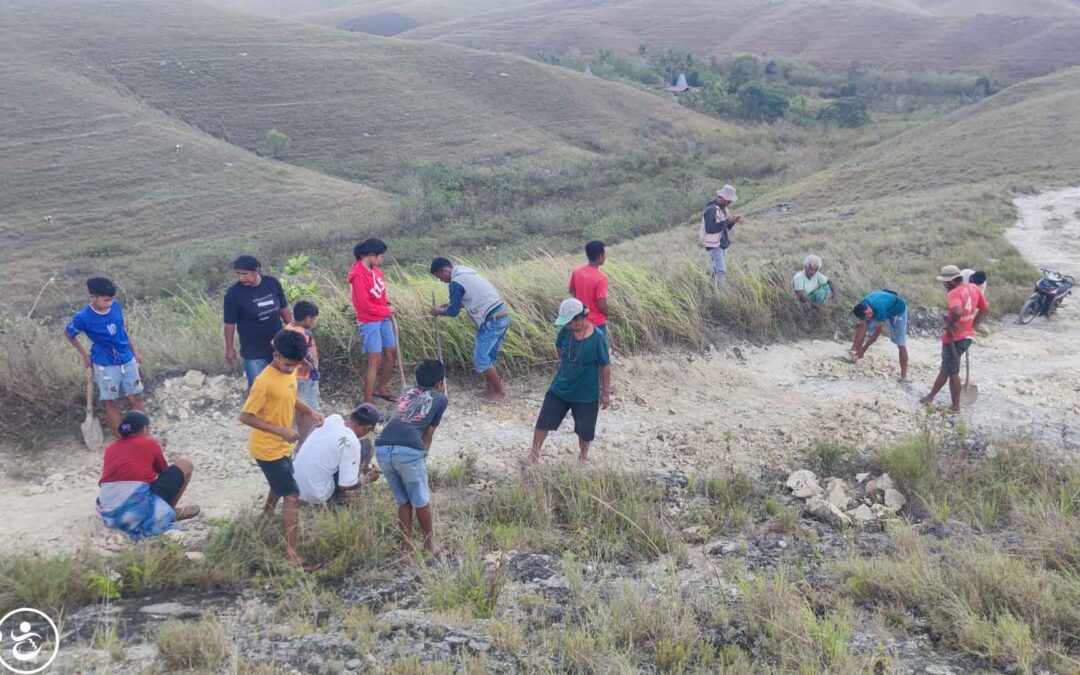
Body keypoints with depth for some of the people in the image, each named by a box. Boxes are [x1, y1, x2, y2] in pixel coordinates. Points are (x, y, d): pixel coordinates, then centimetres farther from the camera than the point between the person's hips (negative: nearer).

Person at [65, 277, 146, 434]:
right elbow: (68, 333, -1)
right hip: (105, 366, -4)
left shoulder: (116, 306, -9)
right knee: (110, 403, 8)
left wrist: (134, 350, 13)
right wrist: (85, 355, 2)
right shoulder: (83, 317, -20)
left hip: (127, 360, 4)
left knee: (136, 398, 12)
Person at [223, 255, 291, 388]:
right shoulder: (234, 293, -17)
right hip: (253, 351, -4)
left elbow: (284, 308, 6)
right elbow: (230, 323, -8)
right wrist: (229, 349, -3)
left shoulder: (272, 283, -7)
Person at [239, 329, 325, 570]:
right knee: (292, 496, -8)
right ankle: (291, 553, -2)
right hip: (268, 449, -9)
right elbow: (245, 416, -24)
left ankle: (264, 525, 51)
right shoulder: (265, 381, -27)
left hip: (282, 447, 9)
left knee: (279, 489, 28)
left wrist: (310, 410, -2)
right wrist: (280, 430, -29)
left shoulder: (289, 372, -2)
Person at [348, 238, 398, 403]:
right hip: (369, 322, -8)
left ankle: (381, 389, 34)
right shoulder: (358, 274, -22)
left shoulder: (374, 269, 3)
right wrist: (387, 310, -10)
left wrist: (387, 304, -1)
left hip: (383, 319, 9)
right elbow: (365, 305, -21)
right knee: (375, 361, -8)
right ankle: (367, 404, -2)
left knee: (392, 354, 15)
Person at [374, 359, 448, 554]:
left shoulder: (406, 392, 29)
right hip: (408, 451, -4)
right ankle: (429, 544, 29)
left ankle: (408, 545, 27)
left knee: (403, 501, 21)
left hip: (382, 448, 4)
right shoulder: (440, 398, 17)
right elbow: (428, 434, 14)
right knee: (421, 501, 16)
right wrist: (422, 456, 22)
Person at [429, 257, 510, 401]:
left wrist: (439, 312, 14)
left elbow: (453, 312, -5)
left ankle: (500, 391, 8)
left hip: (492, 321, -9)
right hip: (501, 316, 9)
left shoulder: (456, 283, -12)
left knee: (481, 359, 1)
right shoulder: (466, 273, 17)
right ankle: (492, 387, 26)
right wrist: (449, 306, 23)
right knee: (486, 356, 18)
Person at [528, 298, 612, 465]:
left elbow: (605, 367, -13)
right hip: (559, 389, 3)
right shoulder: (565, 331, -13)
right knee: (543, 422, 9)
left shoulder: (597, 338, -23)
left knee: (584, 430, 15)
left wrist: (605, 393, -7)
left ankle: (583, 455, 43)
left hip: (586, 394, -3)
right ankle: (534, 454, 29)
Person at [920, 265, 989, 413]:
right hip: (967, 336, 9)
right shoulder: (974, 288, 4)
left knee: (952, 372, 7)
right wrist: (973, 326, 18)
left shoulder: (954, 293, -23)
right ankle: (931, 396, 31)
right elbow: (984, 307, 14)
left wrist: (950, 322, -22)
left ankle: (956, 406, 20)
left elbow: (957, 312, -42)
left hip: (954, 337, -9)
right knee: (945, 368, 20)